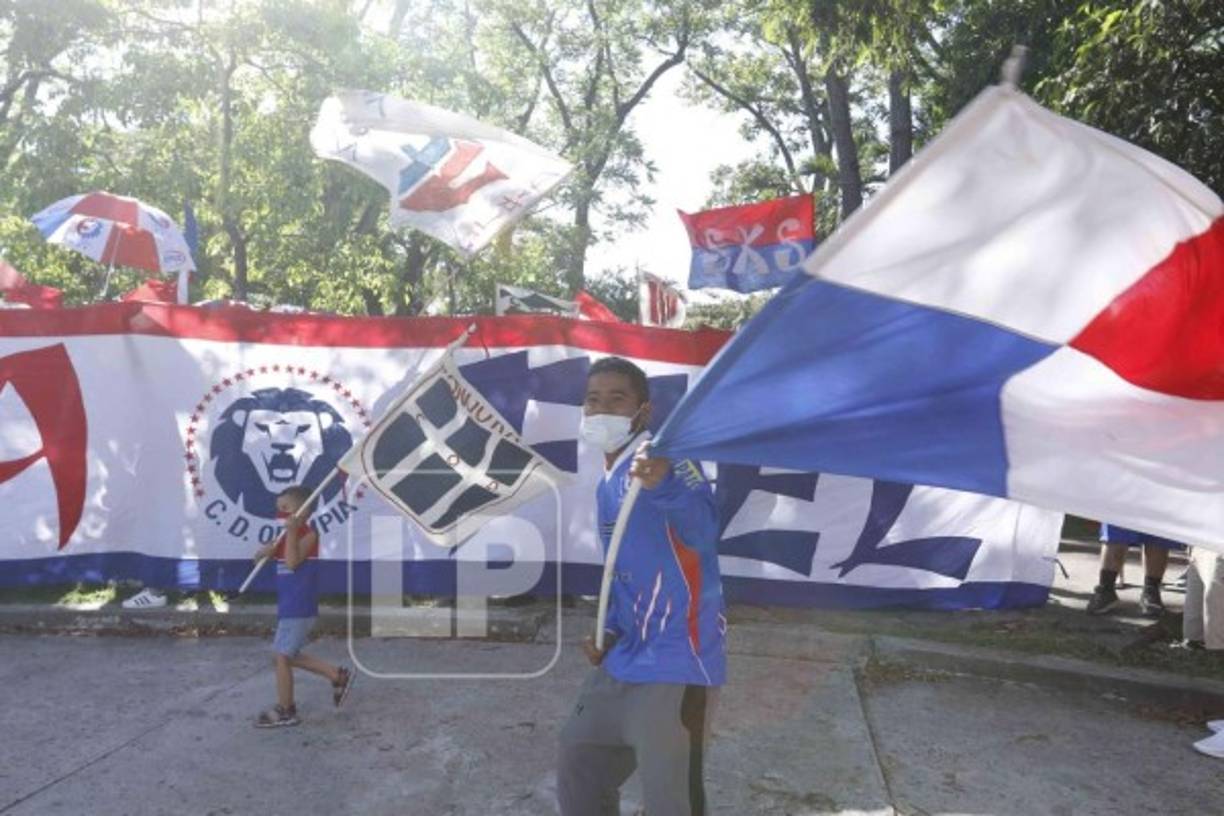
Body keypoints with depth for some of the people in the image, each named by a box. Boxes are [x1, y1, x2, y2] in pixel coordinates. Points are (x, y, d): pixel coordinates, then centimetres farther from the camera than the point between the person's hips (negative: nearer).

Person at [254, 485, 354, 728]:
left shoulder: (307, 535, -15)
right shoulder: (287, 536, 12)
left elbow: (292, 562, -28)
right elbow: (261, 555, 7)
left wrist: (291, 532, -30)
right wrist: (266, 551, -15)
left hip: (299, 608, -9)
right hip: (289, 607, 9)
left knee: (282, 656, -1)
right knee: (289, 655, 16)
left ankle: (285, 710, 12)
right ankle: (338, 676, 22)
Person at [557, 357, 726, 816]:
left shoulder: (663, 460, -15)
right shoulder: (606, 485, 12)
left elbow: (701, 530, -36)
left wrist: (662, 485, -56)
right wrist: (608, 631, 8)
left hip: (674, 664, -9)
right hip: (623, 660, 9)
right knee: (577, 766, 23)